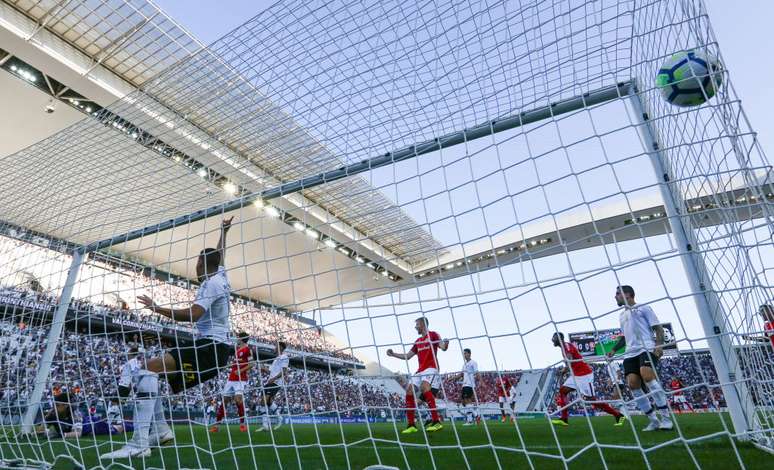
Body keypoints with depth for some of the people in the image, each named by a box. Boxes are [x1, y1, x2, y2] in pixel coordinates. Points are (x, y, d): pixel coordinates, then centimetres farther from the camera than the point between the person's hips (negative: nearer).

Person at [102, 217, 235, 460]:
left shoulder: (211, 283, -12)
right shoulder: (221, 276, 15)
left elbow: (192, 314, -25)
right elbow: (219, 256, 36)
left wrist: (157, 308, -17)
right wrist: (224, 232, 47)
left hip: (211, 346, -10)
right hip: (214, 346, 10)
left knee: (150, 367, -22)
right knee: (152, 370, 14)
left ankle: (139, 442, -28)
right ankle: (161, 429, 14)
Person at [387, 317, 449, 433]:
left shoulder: (433, 335, 0)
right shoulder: (418, 341, 21)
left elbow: (443, 347, -15)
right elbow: (407, 356, 25)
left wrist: (445, 344, -39)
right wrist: (393, 354, 17)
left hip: (431, 368, -8)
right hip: (420, 370, 8)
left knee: (424, 387, -31)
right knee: (409, 391, -2)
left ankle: (436, 422, -30)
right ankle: (412, 425, 4)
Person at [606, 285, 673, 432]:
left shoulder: (643, 308, 7)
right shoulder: (622, 315, 26)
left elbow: (658, 328, 1)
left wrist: (659, 345, -16)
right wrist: (613, 350, 21)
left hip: (647, 348, -6)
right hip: (630, 353, 6)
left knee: (647, 375, -29)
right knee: (632, 384, -9)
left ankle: (665, 417, -21)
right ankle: (653, 420, 1)